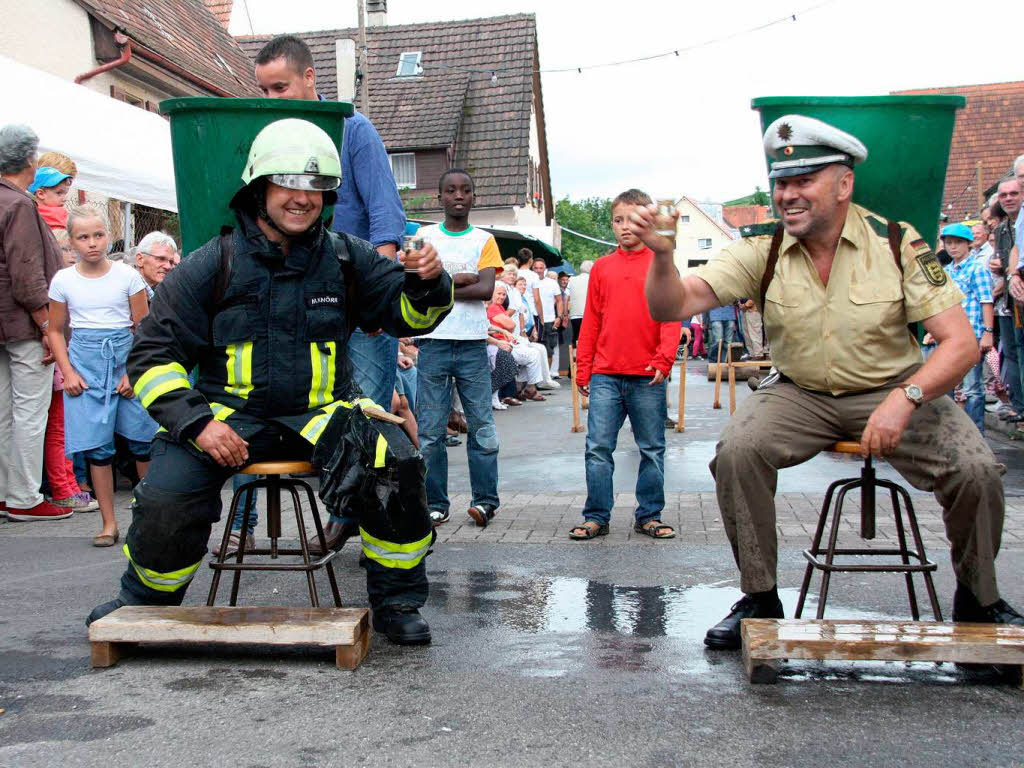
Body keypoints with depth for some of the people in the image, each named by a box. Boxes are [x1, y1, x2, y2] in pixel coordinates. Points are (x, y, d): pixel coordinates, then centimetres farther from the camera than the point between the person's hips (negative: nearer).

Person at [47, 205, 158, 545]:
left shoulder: (127, 275, 1)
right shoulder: (63, 280, 5)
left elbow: (143, 328, 2)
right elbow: (56, 331, 11)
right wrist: (67, 372, -2)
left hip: (126, 357, -1)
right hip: (85, 361, 1)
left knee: (142, 440, -1)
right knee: (97, 446, 1)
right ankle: (109, 523, 9)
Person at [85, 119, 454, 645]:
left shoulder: (347, 259, 6)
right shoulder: (212, 265, -1)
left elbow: (406, 314, 11)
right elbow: (154, 354, -1)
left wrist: (427, 283, -14)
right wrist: (197, 422, -17)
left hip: (322, 412, 1)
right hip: (231, 414, -1)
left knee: (395, 466, -24)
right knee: (167, 496, -22)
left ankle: (396, 601, 0)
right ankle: (145, 599, 13)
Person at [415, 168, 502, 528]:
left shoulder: (484, 240, 10)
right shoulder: (424, 236, 10)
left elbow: (486, 289, -5)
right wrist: (459, 280, -9)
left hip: (473, 343, 0)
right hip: (433, 342, 0)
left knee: (482, 426, 1)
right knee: (429, 430, 1)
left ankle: (485, 500, 11)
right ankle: (436, 504, 11)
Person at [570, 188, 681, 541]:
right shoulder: (602, 267, 10)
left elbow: (672, 317, -2)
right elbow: (591, 322, 11)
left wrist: (663, 360, -14)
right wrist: (583, 369, 8)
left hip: (647, 378, -1)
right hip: (605, 376, 2)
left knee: (652, 449, 7)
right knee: (598, 448, 0)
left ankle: (649, 516, 18)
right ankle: (596, 517, 10)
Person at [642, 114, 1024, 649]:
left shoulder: (896, 243, -11)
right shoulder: (763, 250, -8)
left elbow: (961, 343, -13)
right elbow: (673, 305, -15)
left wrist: (905, 398, -30)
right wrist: (662, 255, -36)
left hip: (895, 391, -1)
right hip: (799, 395, 1)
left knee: (975, 471, -23)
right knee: (737, 452, -27)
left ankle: (978, 601, 9)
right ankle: (759, 600, -6)